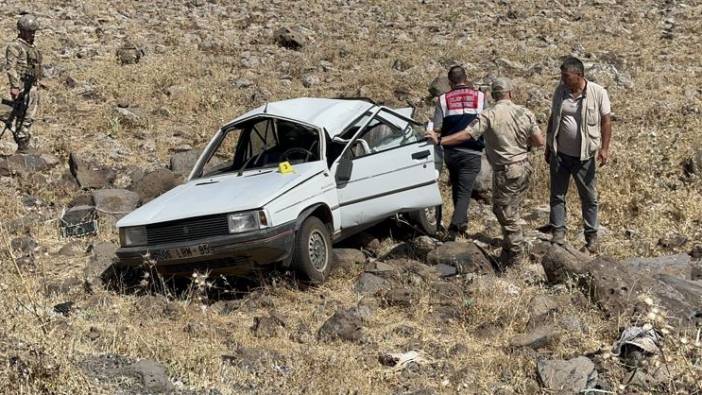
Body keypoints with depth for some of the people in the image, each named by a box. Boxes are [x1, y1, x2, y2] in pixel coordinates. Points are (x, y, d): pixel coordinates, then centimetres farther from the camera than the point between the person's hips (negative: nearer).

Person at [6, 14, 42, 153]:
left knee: (29, 117, 11)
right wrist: (14, 86, -26)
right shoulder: (15, 46, -10)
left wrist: (36, 88, 22)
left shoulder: (32, 47, 18)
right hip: (22, 86, -8)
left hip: (32, 86, 8)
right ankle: (22, 147, -7)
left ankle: (24, 147, 19)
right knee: (24, 117, -9)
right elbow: (11, 67, -18)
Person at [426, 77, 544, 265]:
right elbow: (539, 142, -1)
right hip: (524, 167, 6)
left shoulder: (489, 116, -14)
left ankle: (515, 253, 14)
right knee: (512, 210, 19)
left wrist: (440, 140, -13)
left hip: (505, 171, -6)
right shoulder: (525, 113, -1)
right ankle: (511, 246, 30)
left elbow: (466, 135, -20)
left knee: (505, 212, 7)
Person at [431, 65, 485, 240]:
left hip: (450, 151, 2)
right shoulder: (479, 96, -1)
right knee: (464, 192, -1)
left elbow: (436, 129, -5)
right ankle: (454, 227, -16)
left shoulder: (443, 99, 0)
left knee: (456, 187, 22)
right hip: (472, 152, -2)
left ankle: (462, 222, 33)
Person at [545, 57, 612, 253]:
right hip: (559, 154, 3)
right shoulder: (560, 91, 2)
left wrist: (604, 148, -13)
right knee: (557, 195, 5)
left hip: (585, 156, -3)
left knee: (589, 198, 7)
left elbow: (606, 121, -5)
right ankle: (559, 233, 14)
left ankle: (591, 238, 17)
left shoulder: (598, 93, -9)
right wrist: (548, 147, 12)